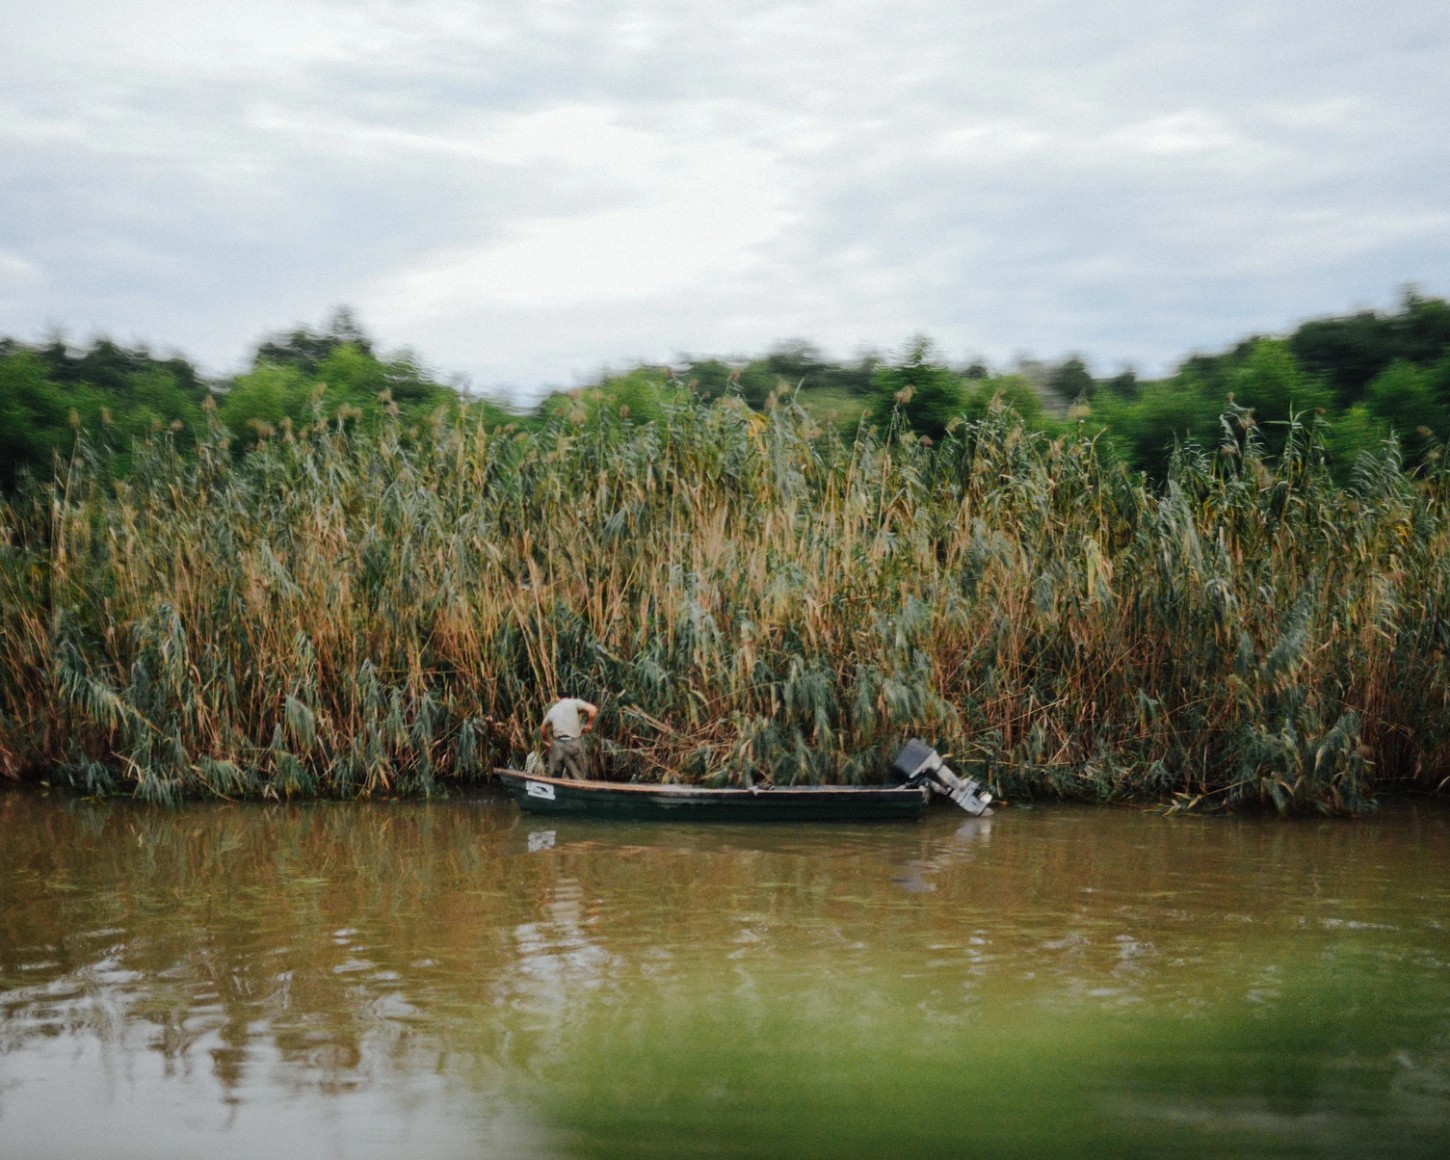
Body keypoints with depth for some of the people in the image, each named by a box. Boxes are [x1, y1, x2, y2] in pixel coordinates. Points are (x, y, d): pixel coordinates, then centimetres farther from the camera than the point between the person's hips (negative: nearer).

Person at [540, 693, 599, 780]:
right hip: (574, 743, -3)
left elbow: (543, 729, 27)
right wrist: (589, 724, 7)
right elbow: (593, 710, -7)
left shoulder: (552, 710, 17)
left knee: (554, 776, 13)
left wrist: (547, 741, 43)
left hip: (558, 744, 3)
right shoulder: (574, 702, 5)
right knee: (579, 776, 3)